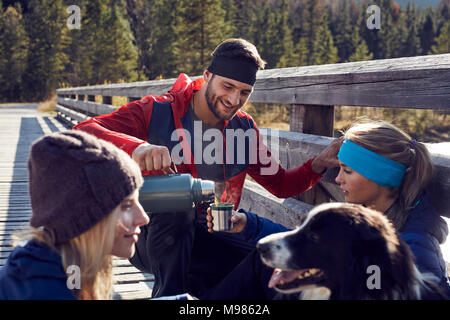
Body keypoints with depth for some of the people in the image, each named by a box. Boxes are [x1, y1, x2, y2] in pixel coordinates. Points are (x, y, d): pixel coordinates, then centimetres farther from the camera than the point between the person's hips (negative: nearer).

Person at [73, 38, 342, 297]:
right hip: (149, 237, -4)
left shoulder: (244, 128, 4)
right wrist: (136, 146, -46)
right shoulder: (156, 112, -12)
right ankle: (170, 293, -22)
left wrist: (317, 165, -9)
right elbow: (82, 133, -26)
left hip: (204, 239, 5)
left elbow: (281, 184, 12)